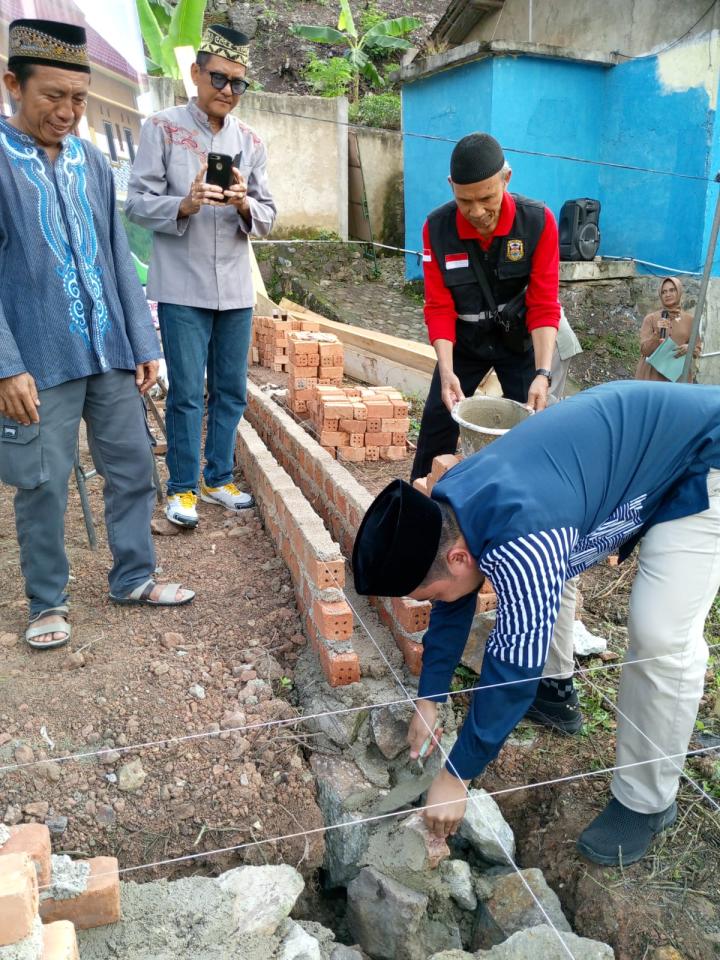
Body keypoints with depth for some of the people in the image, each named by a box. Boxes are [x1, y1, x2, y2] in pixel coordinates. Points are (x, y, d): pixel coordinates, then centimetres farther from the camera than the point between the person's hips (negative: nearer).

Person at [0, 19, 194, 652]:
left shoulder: (92, 162, 10)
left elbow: (119, 261, 11)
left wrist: (145, 346, 7)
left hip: (110, 356, 5)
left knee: (133, 468, 10)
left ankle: (134, 579, 28)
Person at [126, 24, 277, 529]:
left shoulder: (250, 141, 11)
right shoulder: (162, 128, 0)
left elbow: (268, 218, 8)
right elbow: (138, 202, -5)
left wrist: (245, 205, -14)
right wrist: (184, 205, -22)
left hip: (236, 289, 4)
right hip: (183, 287, -4)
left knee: (231, 391, 9)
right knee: (187, 393, -1)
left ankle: (219, 478, 24)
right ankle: (183, 487, 14)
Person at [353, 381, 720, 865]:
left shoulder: (519, 541, -36)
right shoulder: (448, 507, -9)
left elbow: (515, 664, -28)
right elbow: (453, 608, 5)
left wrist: (457, 776, -17)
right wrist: (429, 700, 8)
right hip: (635, 438, 9)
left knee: (662, 637, -14)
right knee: (541, 586, 13)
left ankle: (646, 801, 6)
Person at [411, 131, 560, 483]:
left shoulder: (538, 221, -21)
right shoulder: (437, 228, -18)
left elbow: (544, 305, -20)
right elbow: (439, 307, -16)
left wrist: (543, 373, -32)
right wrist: (446, 371, -29)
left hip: (521, 339, -1)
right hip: (464, 341, 1)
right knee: (436, 425, 2)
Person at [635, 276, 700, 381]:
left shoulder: (690, 319, 6)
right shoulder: (651, 318, 2)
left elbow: (697, 350, 11)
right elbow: (644, 350, -5)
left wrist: (688, 348, -10)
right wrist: (657, 333, -19)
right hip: (652, 375, -1)